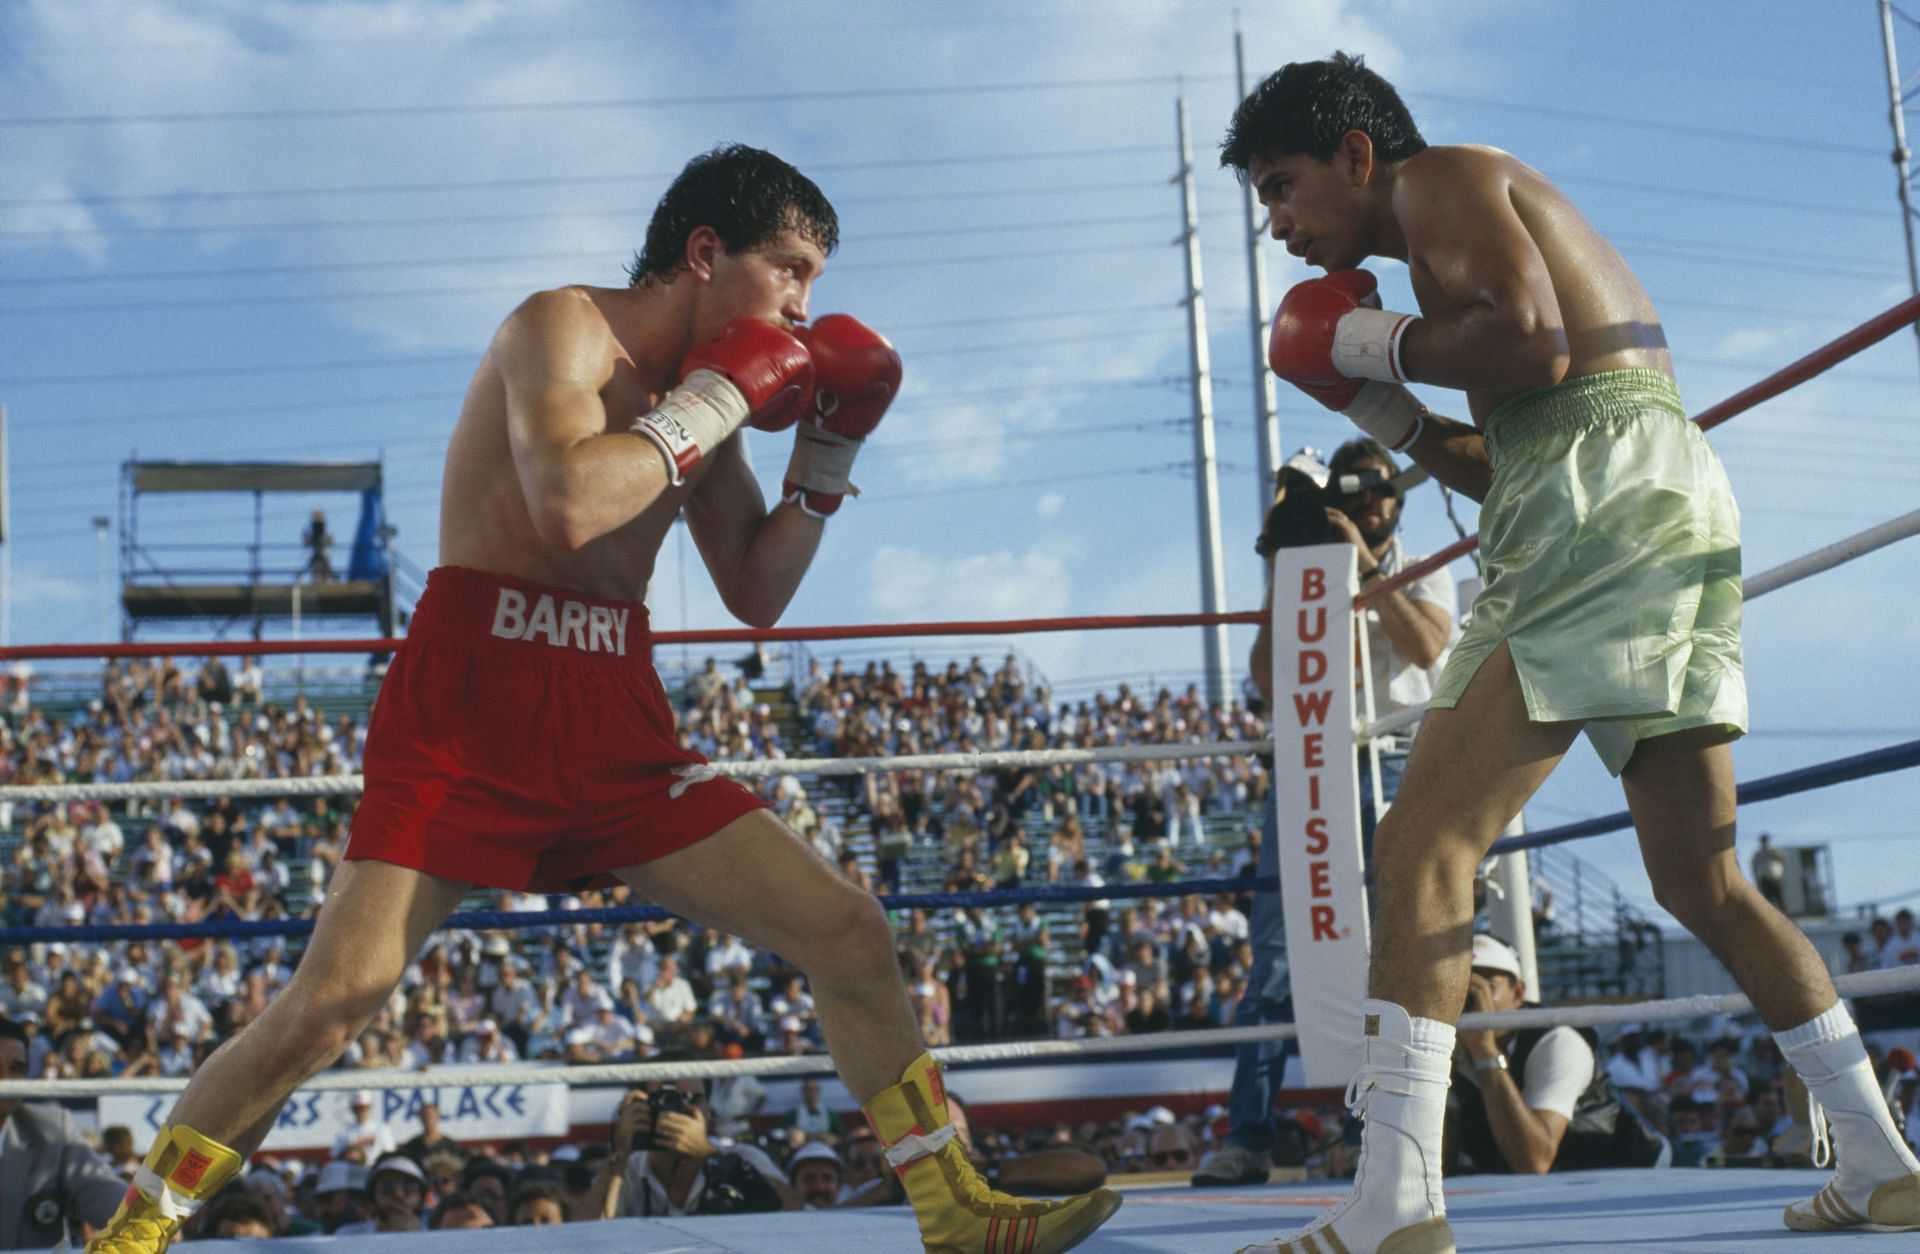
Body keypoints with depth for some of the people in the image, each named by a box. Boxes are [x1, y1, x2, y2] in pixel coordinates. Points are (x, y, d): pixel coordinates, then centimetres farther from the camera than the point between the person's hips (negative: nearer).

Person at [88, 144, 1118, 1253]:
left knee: (851, 935, 0)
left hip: (617, 733, 7)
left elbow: (756, 598, 18)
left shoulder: (703, 390, 16)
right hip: (473, 715, -7)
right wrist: (712, 404, -14)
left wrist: (826, 460, 8)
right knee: (337, 998, -16)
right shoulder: (564, 327, -6)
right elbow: (566, 503, -27)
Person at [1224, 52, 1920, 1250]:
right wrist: (1390, 414, 22)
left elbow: (1533, 341, -15)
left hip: (1611, 509, -10)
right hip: (1685, 523, 10)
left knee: (1425, 844, -13)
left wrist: (1391, 345, 0)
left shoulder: (1441, 176, 4)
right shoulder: (1500, 218, 31)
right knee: (1703, 882, 16)